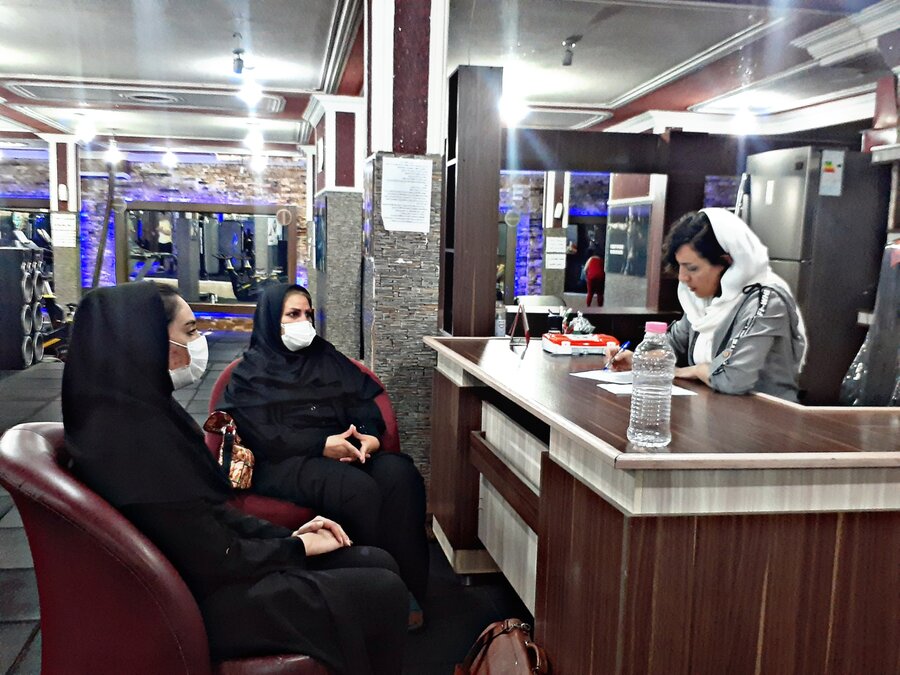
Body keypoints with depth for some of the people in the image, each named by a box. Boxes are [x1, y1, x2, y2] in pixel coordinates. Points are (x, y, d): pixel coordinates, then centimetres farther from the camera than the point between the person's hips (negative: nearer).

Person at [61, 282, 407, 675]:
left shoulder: (141, 411, 3)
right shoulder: (132, 435, -27)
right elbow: (215, 562, -23)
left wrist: (288, 535, 3)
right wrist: (299, 547, -8)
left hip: (205, 570, 9)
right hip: (203, 601, -9)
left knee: (378, 564, 7)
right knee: (381, 592, -7)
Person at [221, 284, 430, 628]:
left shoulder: (329, 358, 23)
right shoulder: (250, 372, 9)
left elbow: (364, 403, 13)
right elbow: (262, 435, -5)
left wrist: (370, 436, -11)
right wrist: (322, 445, -16)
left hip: (347, 450, 5)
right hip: (286, 461, -4)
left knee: (401, 473, -29)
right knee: (359, 489, -35)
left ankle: (409, 588, -25)